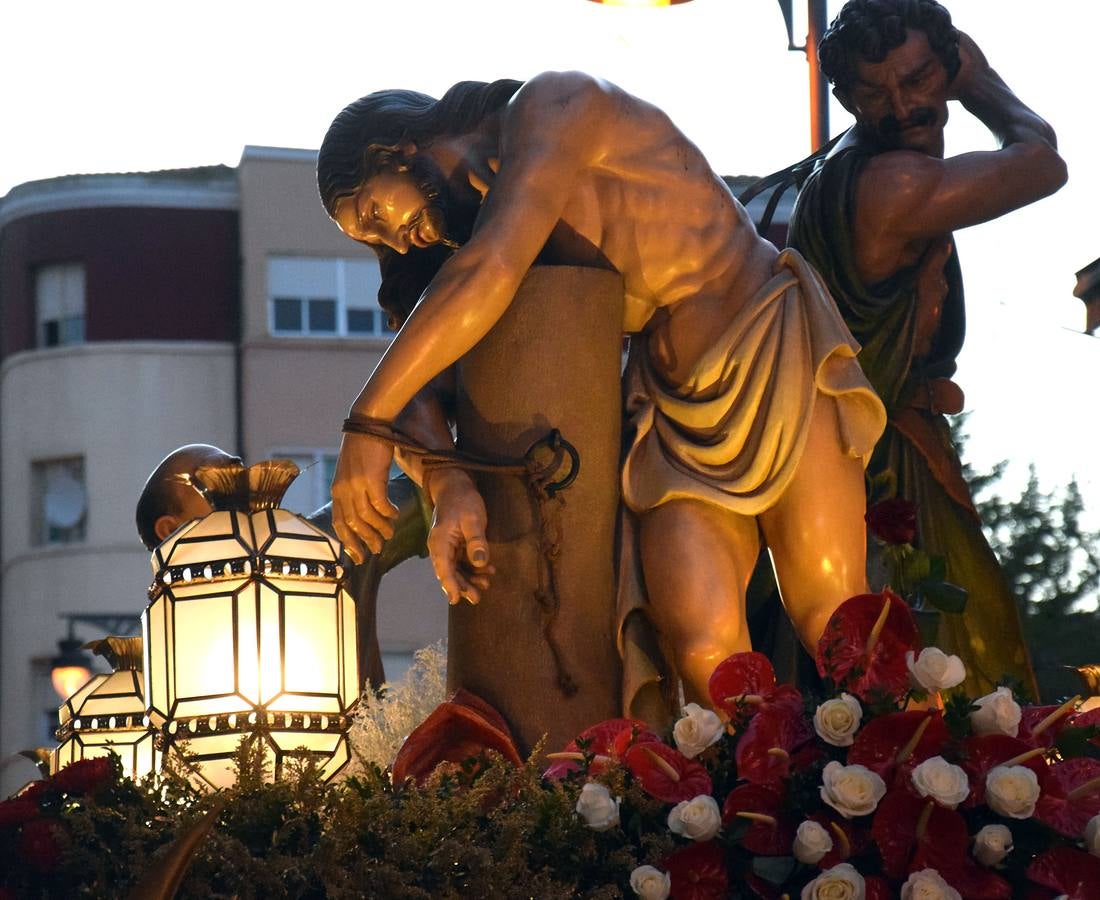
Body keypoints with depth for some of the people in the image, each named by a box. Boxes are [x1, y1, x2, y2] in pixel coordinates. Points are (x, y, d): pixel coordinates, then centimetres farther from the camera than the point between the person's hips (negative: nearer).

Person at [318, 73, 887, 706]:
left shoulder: (549, 106, -11)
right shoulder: (483, 220, 11)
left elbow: (492, 270, -27)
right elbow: (417, 385, -1)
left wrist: (369, 421, -27)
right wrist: (448, 485, -24)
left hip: (774, 345, -6)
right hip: (675, 407, 6)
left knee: (834, 628, -16)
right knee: (702, 650, -17)